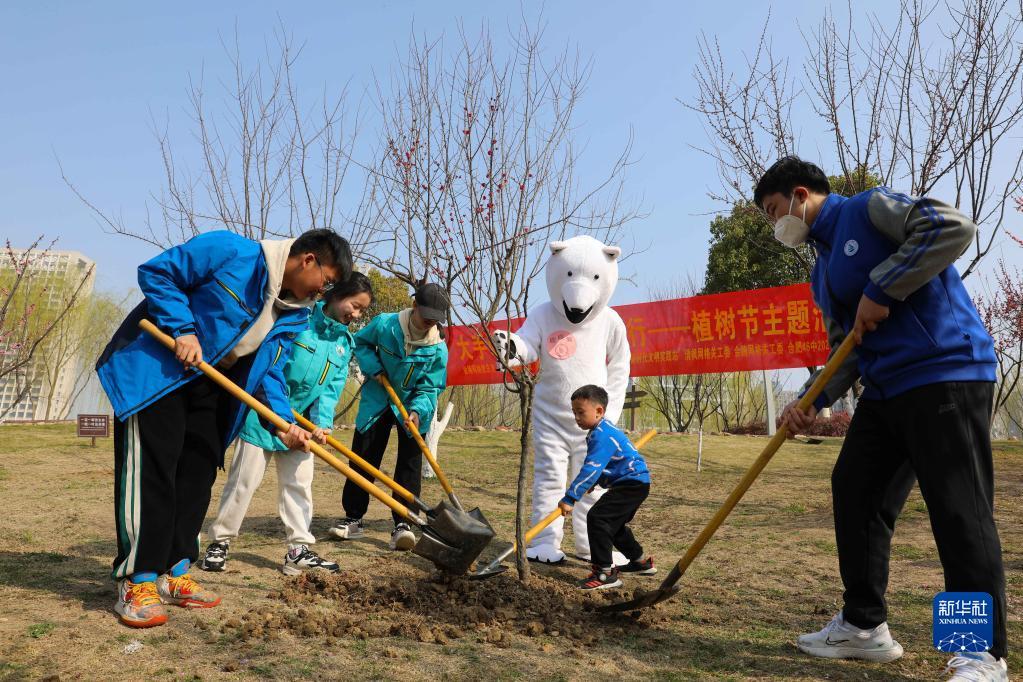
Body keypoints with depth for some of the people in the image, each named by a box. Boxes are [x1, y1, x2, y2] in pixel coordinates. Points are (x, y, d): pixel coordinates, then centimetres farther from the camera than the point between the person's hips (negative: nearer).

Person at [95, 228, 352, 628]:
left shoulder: (296, 314, 0)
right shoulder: (230, 252, -21)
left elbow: (270, 370, 2)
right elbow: (155, 273, -16)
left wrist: (285, 421, -13)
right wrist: (183, 329, -24)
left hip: (208, 381, 8)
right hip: (154, 366, -7)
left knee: (200, 470, 5)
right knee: (151, 468, -9)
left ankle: (174, 573, 15)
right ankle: (137, 583, -3)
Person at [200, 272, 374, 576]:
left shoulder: (345, 342, 6)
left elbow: (333, 387, 0)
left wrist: (322, 421, -14)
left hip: (300, 421, 6)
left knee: (299, 483, 8)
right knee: (244, 479, 2)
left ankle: (299, 550, 15)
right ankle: (219, 541, 17)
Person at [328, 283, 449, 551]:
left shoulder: (438, 349, -19)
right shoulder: (384, 324, -17)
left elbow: (429, 388, -14)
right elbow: (360, 342, 2)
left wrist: (417, 411, -32)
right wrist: (373, 367, -14)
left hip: (413, 406, -1)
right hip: (377, 401, 1)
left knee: (410, 464, -10)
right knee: (362, 458, 4)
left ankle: (402, 524, -7)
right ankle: (353, 518, 16)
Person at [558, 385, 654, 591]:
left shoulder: (602, 436, -23)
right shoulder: (603, 430, 11)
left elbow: (591, 470, -29)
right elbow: (594, 468, 23)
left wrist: (569, 498, -28)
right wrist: (591, 484, 11)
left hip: (633, 483, -11)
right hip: (634, 483, 11)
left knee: (597, 517, -18)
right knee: (614, 523, 23)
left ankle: (605, 573, -16)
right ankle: (641, 561, 40)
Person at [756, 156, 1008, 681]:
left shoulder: (870, 208, -4)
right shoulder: (823, 274, 19)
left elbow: (953, 228, -19)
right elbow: (847, 349, 15)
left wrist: (879, 291, -18)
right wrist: (812, 402, 1)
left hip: (945, 374, -9)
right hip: (884, 389, 9)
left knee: (959, 510, -7)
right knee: (854, 492, 8)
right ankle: (864, 625, 20)